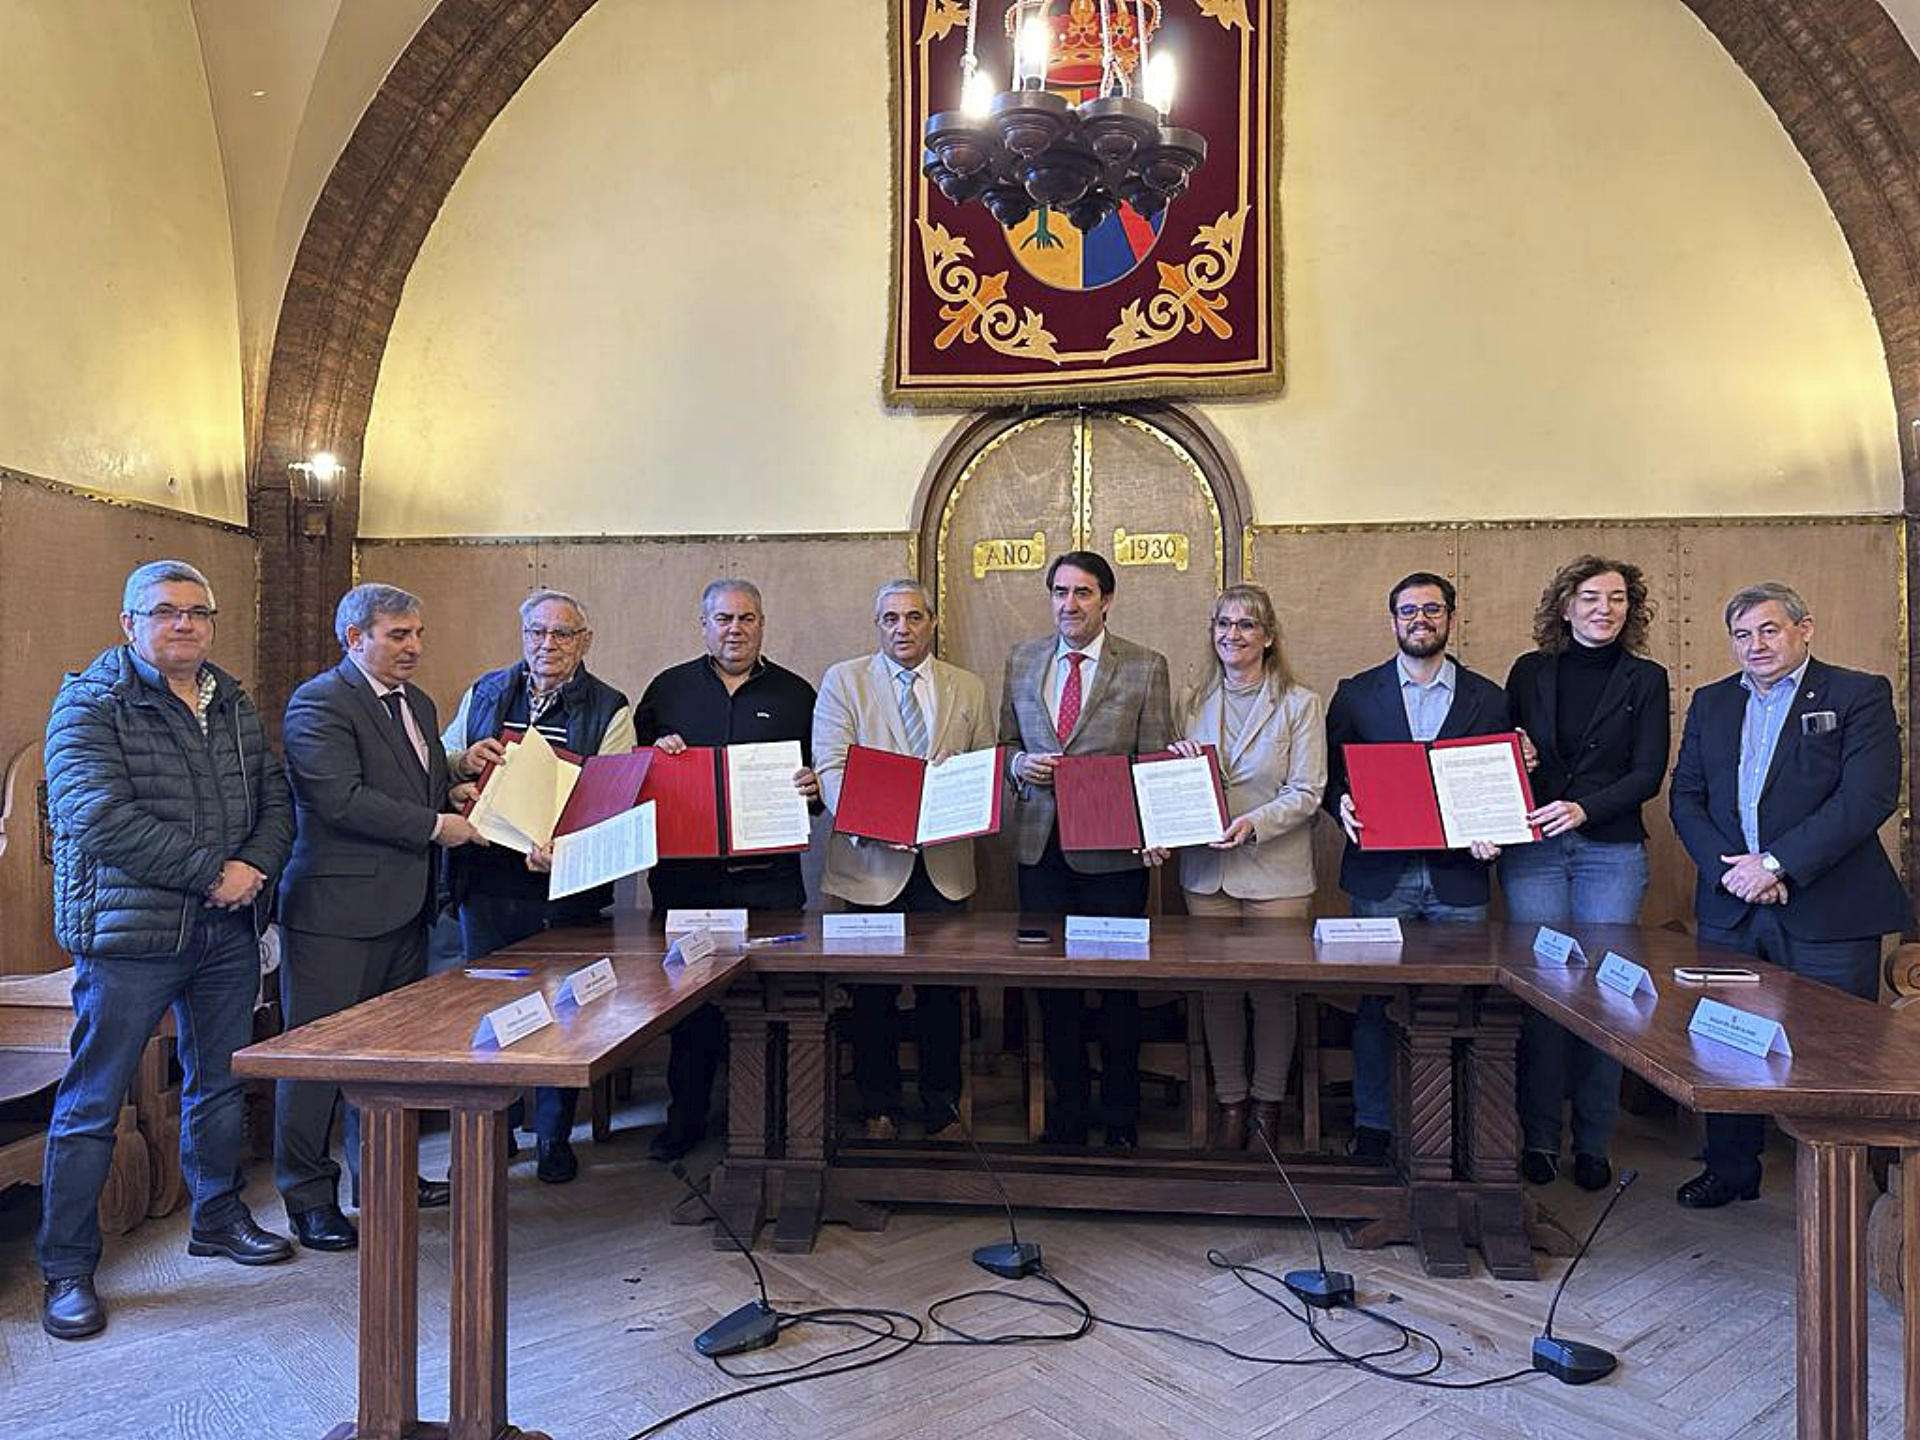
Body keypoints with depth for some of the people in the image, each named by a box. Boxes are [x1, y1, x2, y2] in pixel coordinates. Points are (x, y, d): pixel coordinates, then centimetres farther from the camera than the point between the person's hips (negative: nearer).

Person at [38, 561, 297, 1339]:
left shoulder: (235, 705, 11)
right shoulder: (90, 705, -9)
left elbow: (275, 798, 8)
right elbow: (95, 817, -20)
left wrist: (254, 867, -12)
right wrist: (211, 872, -20)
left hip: (228, 931, 6)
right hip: (129, 933, -6)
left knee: (221, 1083, 18)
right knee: (91, 1103, 4)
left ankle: (218, 1216, 36)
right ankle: (67, 1269, 18)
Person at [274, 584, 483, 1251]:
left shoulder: (418, 703, 16)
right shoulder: (318, 702, -11)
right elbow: (342, 800, -22)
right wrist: (437, 827, -18)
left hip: (404, 907, 8)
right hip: (336, 909, -8)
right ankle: (308, 1196, 15)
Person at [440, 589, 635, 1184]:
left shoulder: (609, 711, -1)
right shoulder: (485, 693, 10)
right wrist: (463, 763, -8)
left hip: (563, 887, -3)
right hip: (487, 880, 3)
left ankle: (555, 1138, 24)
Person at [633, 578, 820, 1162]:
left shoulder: (795, 694, 10)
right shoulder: (668, 689, 11)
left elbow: (823, 774, 11)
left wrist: (816, 787, -11)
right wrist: (654, 753, -9)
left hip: (768, 877, -1)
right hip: (686, 872, 1)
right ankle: (686, 1115, 23)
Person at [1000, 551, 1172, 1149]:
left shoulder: (1145, 667, -1)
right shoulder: (1021, 661, 9)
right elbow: (1004, 743, 16)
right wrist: (1019, 764, -7)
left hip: (1112, 848, -2)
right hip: (1040, 846, 3)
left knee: (1118, 983, 9)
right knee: (1051, 980, 11)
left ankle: (1119, 1119, 26)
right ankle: (1066, 1111, 27)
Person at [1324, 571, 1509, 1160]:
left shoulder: (1488, 698, 10)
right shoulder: (1355, 693, 7)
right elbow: (1331, 777, 8)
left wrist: (1492, 836, -8)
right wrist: (1344, 806, -13)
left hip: (1458, 874, 1)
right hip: (1380, 872, 0)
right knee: (1374, 1004, 3)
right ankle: (1373, 1123, 15)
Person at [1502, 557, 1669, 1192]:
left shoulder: (1646, 679, 7)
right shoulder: (1530, 671, 10)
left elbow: (1648, 774, 0)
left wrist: (1584, 808, -15)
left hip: (1612, 851, 0)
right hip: (1533, 849, 0)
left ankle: (1593, 1143, 12)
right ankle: (1539, 1137, 9)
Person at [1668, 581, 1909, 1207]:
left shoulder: (1859, 695, -1)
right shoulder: (1711, 703, 13)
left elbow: (1868, 796, -13)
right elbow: (1685, 797, 8)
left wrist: (1776, 862, -18)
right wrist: (1726, 868, -8)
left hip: (1828, 913, -4)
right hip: (1730, 908, 4)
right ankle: (1731, 1171, 28)